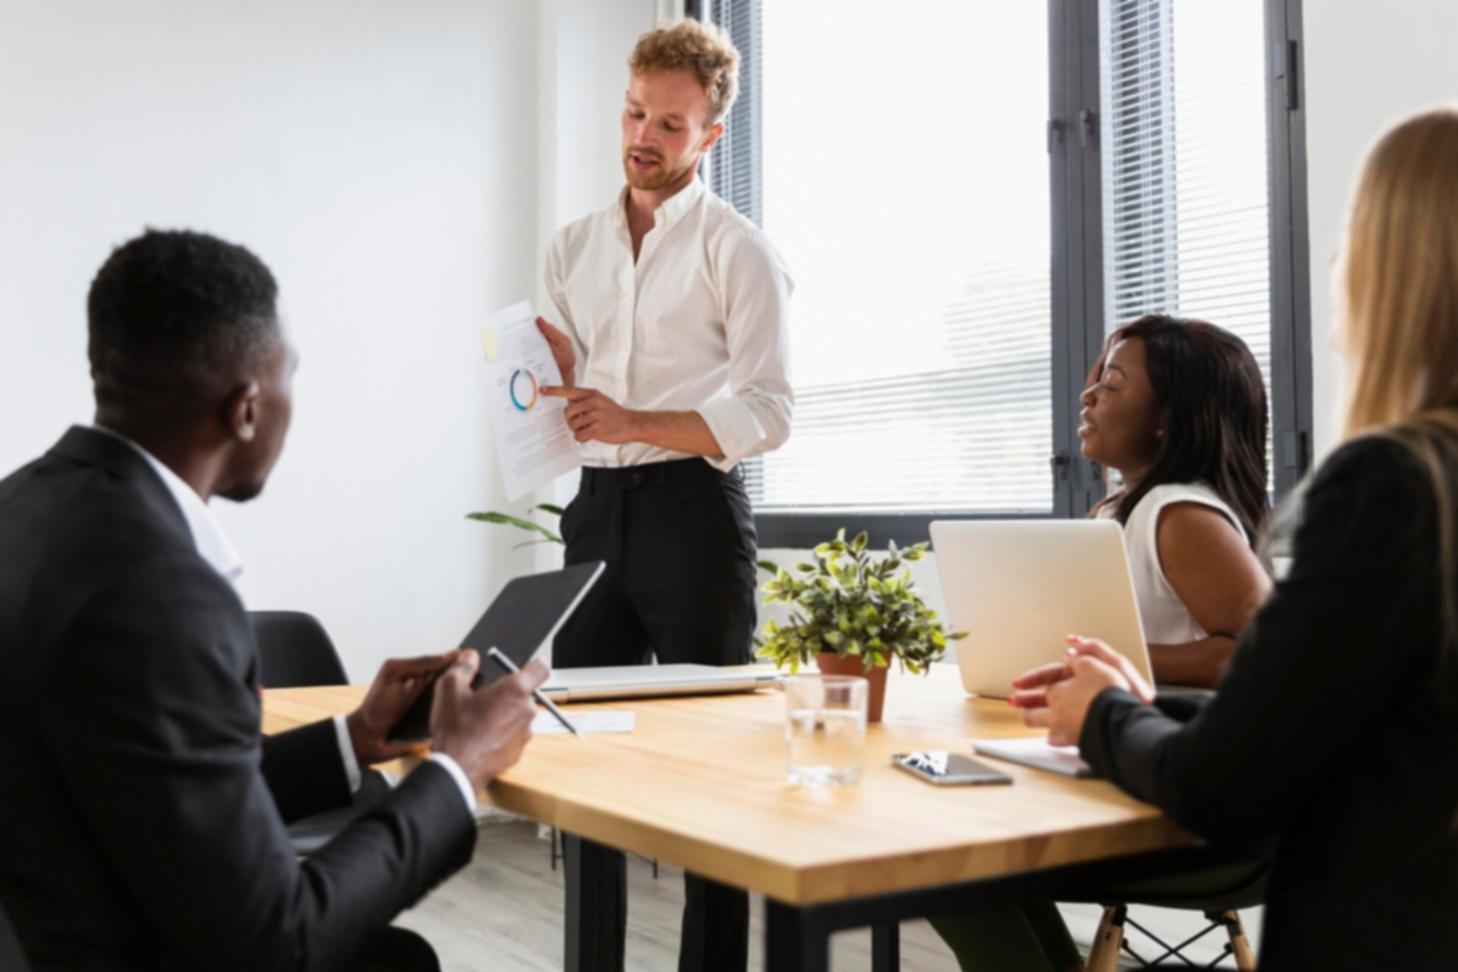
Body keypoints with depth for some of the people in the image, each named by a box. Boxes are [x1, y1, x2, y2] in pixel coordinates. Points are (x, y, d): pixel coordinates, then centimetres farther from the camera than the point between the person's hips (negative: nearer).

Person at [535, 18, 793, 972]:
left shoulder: (738, 250, -2)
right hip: (596, 507, 6)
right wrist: (550, 372, -4)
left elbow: (768, 413, -10)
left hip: (694, 509, -5)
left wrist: (632, 422, -19)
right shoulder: (573, 247, 15)